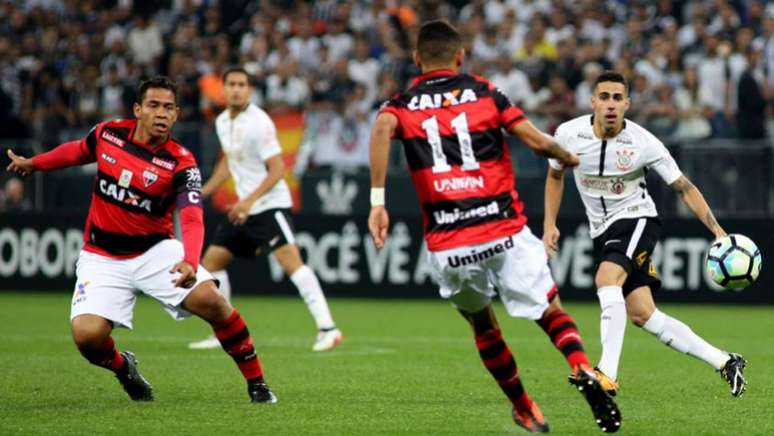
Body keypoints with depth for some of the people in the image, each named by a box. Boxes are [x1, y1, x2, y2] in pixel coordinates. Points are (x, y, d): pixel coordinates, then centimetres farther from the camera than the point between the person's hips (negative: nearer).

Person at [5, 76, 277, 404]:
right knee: (87, 336, -20)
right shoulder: (108, 133, -6)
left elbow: (192, 220, -29)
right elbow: (77, 151, 19)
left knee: (208, 300, -26)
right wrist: (33, 164, 30)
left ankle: (256, 382, -7)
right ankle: (121, 366, 18)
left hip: (154, 250, -2)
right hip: (102, 257, 2)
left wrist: (190, 262, -48)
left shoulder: (180, 162, -16)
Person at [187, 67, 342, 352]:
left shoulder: (259, 123, -16)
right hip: (243, 208, 9)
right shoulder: (223, 122, 10)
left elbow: (277, 169, -18)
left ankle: (327, 328, -30)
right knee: (211, 262, 9)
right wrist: (202, 193, 24)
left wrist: (250, 200, -27)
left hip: (270, 205, -9)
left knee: (290, 260, -24)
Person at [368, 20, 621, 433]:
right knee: (553, 314, 11)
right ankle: (583, 370, -18)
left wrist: (377, 201, -21)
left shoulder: (402, 105, 10)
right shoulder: (484, 92, 9)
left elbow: (381, 128, -15)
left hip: (447, 247, 1)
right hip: (506, 233, -1)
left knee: (482, 325, 26)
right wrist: (569, 158, 24)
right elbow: (537, 141, 1)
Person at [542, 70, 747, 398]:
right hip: (602, 232, 4)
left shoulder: (644, 144, -16)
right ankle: (724, 362, 8)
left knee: (607, 279, -32)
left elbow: (684, 188, -7)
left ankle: (608, 374, -37)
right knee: (642, 314, -2)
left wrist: (718, 231, -14)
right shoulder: (569, 135, -8)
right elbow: (555, 175, 13)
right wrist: (549, 225, 6)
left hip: (637, 219, -4)